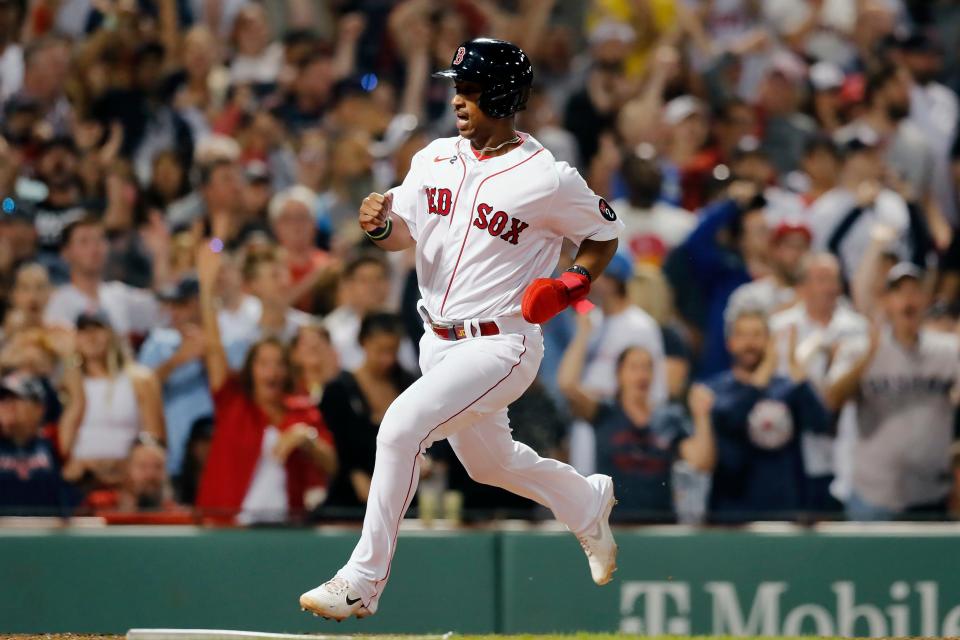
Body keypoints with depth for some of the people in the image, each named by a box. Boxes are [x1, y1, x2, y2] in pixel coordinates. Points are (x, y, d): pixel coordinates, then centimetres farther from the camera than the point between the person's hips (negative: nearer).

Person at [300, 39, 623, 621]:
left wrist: (572, 285, -15)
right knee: (489, 462, 24)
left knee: (401, 427, -24)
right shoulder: (437, 158, 4)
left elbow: (605, 233, 2)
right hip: (440, 342, 8)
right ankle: (589, 503, 53)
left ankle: (364, 581, -18)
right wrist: (379, 223, -17)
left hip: (499, 346, -8)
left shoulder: (549, 179, -13)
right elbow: (401, 234, 7)